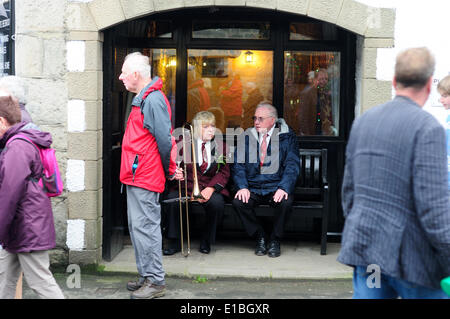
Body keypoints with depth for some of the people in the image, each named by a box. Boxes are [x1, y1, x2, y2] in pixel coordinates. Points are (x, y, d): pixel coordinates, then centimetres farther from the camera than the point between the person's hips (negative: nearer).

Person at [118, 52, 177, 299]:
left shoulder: (153, 100, -17)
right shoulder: (142, 98, 16)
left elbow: (164, 140, -21)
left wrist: (168, 170, -9)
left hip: (144, 177, -11)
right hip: (136, 176, 11)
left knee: (145, 227, -7)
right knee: (137, 227, 15)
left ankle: (155, 282, 0)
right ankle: (146, 276, 24)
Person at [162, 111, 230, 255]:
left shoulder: (220, 146, 10)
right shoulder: (183, 143, 5)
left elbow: (224, 173, 5)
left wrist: (210, 188, -13)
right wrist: (175, 173, -23)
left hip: (210, 187, 1)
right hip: (186, 186, 0)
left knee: (217, 203, -31)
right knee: (171, 200, -30)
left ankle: (206, 240, -6)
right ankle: (174, 242, -13)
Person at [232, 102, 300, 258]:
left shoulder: (287, 136, 3)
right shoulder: (246, 136, 10)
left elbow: (292, 165, -4)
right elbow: (238, 165, 5)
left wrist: (283, 188, -20)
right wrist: (242, 186, -13)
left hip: (276, 188, -2)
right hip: (252, 188, 2)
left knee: (286, 202, -33)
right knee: (238, 202, -27)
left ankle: (274, 240, -7)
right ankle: (260, 237, -4)